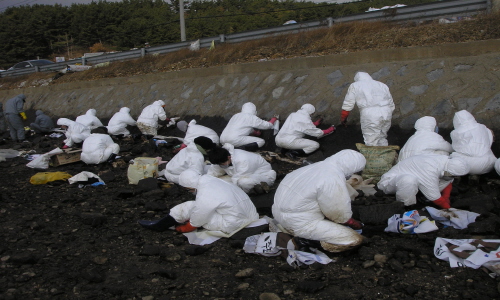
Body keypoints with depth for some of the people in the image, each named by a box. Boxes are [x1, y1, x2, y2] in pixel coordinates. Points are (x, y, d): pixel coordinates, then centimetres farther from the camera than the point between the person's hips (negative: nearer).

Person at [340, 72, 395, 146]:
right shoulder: (382, 85, 27)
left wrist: (343, 118, 20)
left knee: (371, 143, -1)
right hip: (386, 113, 5)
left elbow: (347, 105, 9)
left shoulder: (355, 86, 15)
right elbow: (391, 105, 27)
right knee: (382, 138, 20)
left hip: (370, 115, -5)